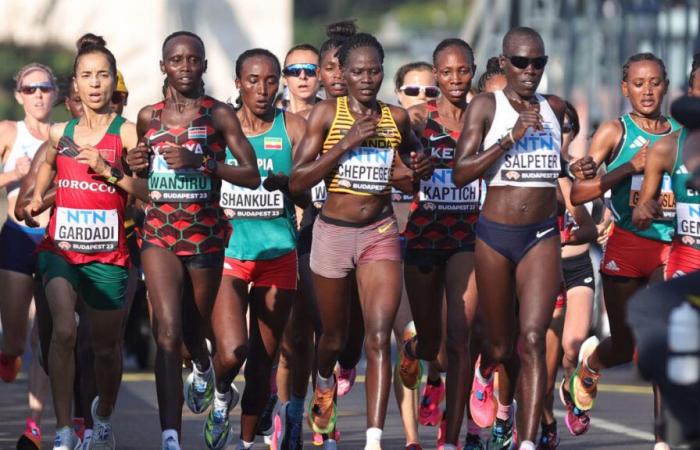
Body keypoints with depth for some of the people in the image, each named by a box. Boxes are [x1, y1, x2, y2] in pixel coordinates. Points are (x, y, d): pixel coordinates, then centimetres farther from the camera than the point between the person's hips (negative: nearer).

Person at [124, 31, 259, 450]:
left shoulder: (218, 114, -3)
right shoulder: (149, 116, 8)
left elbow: (252, 175, -7)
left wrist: (200, 162, -19)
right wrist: (135, 165, 1)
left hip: (205, 233, -1)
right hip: (159, 233, 1)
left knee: (194, 329, 15)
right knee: (168, 332, -15)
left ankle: (203, 368, 55)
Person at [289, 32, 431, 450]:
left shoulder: (396, 118, 2)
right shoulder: (326, 113, -6)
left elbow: (414, 151, 25)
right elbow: (297, 180, -10)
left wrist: (422, 165, 0)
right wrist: (347, 143, -19)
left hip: (381, 232, 1)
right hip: (333, 231, -1)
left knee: (379, 337, -15)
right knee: (335, 336, 17)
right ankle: (325, 383, 52)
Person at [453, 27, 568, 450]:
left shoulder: (555, 108, 8)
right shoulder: (487, 106, -4)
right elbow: (460, 173, -12)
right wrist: (510, 138, -20)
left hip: (542, 236, 1)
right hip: (495, 235, -1)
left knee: (533, 338, -16)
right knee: (501, 346, 11)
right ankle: (503, 411, 41)